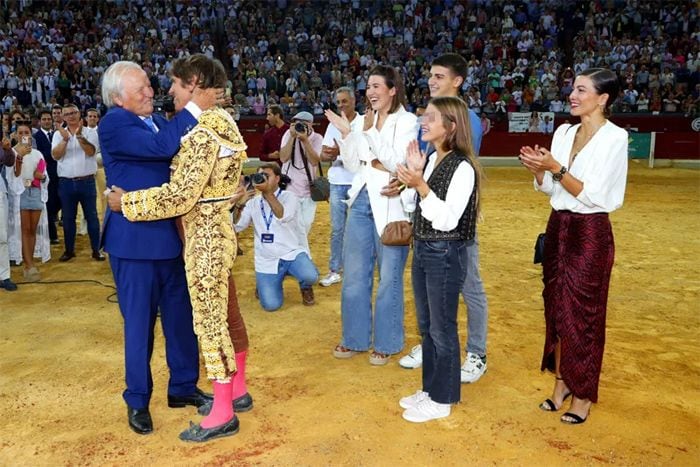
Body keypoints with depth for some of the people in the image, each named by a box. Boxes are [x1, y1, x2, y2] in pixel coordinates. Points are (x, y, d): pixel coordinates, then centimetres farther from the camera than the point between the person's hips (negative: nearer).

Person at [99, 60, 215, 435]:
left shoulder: (157, 120, 11)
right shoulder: (113, 124, -14)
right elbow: (163, 146, -29)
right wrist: (194, 108, -23)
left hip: (169, 237, 7)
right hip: (134, 241, -7)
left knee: (181, 316, 13)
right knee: (139, 323, 6)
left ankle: (183, 387, 30)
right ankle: (137, 401, 24)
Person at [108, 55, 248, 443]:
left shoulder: (203, 133, -20)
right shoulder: (222, 122, 10)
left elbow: (181, 196, -24)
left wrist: (127, 202, -14)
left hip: (204, 236, -10)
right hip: (219, 230, 10)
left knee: (208, 320, 0)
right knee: (224, 314, 17)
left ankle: (222, 414, 14)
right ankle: (235, 391, 32)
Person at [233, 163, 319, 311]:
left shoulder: (289, 196, -2)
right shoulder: (253, 202, 6)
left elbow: (283, 216, -24)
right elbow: (236, 227, -3)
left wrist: (267, 192, -28)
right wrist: (240, 204, -17)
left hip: (292, 253, -2)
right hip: (266, 261, 2)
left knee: (310, 276, -33)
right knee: (271, 305, -14)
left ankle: (305, 287, 8)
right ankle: (264, 284, 23)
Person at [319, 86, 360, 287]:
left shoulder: (364, 122, -4)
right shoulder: (333, 125, 11)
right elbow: (323, 155, 8)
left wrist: (340, 152, -22)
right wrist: (329, 155, -15)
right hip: (337, 182, 4)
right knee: (337, 229, 8)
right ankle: (335, 270, 16)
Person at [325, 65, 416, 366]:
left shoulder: (407, 121, -5)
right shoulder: (365, 121, 11)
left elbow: (398, 162, -16)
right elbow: (352, 165, 7)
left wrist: (370, 133, -17)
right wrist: (346, 133, -5)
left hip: (389, 205, -6)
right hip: (361, 201, 6)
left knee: (388, 277, 6)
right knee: (354, 274, 12)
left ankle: (386, 343, 20)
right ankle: (355, 338, 27)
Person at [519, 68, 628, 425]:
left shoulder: (614, 138, -13)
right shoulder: (564, 133, 7)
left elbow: (593, 195, -18)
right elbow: (551, 190, 10)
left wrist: (556, 168, -23)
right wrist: (538, 171, -9)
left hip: (590, 234, -6)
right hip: (558, 228, 7)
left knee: (583, 314, 3)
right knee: (556, 307, 13)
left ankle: (584, 393, 20)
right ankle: (561, 381, 29)